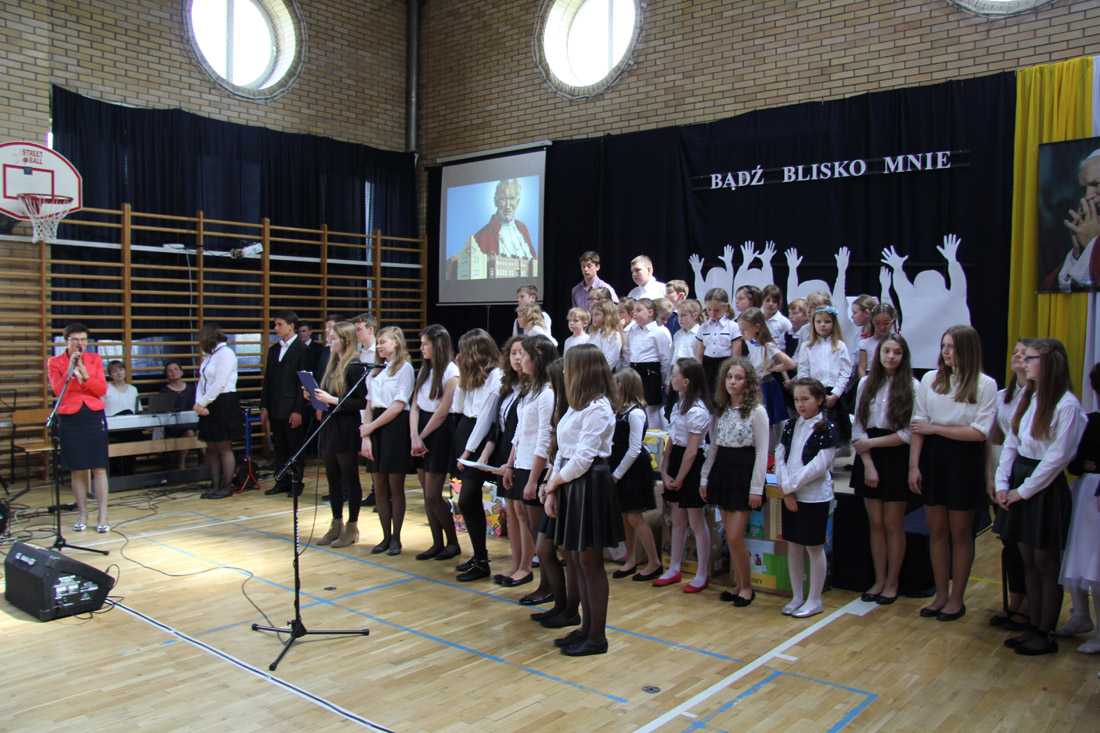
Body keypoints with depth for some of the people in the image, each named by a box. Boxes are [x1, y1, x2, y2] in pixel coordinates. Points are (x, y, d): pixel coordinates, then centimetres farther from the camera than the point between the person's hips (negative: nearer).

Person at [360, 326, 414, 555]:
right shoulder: (377, 370, 16)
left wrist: (370, 427, -7)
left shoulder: (405, 368, -4)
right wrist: (366, 435, 0)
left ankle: (396, 538, 10)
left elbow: (398, 406, -10)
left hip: (396, 426, -6)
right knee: (379, 486, 6)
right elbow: (370, 405, 11)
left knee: (395, 487, 0)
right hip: (375, 428, 6)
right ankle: (386, 537, 15)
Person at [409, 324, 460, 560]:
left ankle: (453, 542, 11)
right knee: (427, 494, 9)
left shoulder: (451, 372, -11)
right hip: (421, 431, 7)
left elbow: (442, 412, -13)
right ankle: (437, 543, 19)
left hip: (440, 432, -7)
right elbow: (415, 406, 6)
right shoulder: (424, 370, 12)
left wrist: (423, 436, -8)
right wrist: (414, 436, -7)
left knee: (433, 495, -6)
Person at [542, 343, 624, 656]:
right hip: (570, 484, 9)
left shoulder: (597, 408, -15)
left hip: (590, 485, -9)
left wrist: (555, 481, -6)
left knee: (589, 560, -1)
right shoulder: (577, 406, 15)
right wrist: (552, 490, 5)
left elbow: (583, 457, -20)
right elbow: (563, 451, 13)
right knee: (573, 555, 13)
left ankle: (597, 637, 11)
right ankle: (587, 627, 26)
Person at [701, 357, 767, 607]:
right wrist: (704, 477, 10)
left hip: (743, 474, -6)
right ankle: (737, 584, 21)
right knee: (730, 536, 9)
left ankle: (747, 586, 10)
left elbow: (762, 452, -9)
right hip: (722, 472, 6)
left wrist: (757, 488, -13)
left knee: (735, 537, -7)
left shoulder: (756, 411, -7)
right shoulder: (720, 409, 10)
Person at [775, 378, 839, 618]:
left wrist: (789, 485, -14)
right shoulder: (791, 427, 8)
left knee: (814, 548, 5)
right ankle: (797, 597, 23)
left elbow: (818, 466, -16)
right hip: (790, 496, 5)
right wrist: (786, 491, -11)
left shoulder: (827, 429, -9)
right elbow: (780, 458, 1)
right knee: (793, 547, 11)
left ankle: (815, 600, 17)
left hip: (815, 497, -5)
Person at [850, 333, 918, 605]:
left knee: (892, 524, 4)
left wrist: (872, 442, -10)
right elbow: (858, 427, 1)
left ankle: (892, 583, 16)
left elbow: (909, 433, -9)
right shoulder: (866, 383, 4)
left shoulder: (912, 386, -5)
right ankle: (879, 580, 19)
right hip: (869, 459, 3)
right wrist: (868, 463, -7)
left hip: (897, 458, -3)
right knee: (875, 523, 8)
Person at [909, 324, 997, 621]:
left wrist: (935, 428, -11)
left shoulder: (985, 385, -6)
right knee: (936, 530, 10)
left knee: (960, 533, 8)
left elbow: (979, 432, -12)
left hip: (965, 460, -3)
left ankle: (957, 598, 21)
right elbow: (918, 426, 1)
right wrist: (914, 465, -5)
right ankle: (941, 594, 22)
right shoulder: (930, 379, 2)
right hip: (933, 456, 3)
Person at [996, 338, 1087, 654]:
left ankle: (1047, 635, 13)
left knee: (1046, 563, 2)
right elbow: (1011, 443, 9)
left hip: (1046, 489, -7)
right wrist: (1002, 483, 1)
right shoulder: (1028, 398, 9)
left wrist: (1023, 490, -11)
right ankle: (1034, 627, 22)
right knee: (1028, 560, 12)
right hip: (1020, 483, 8)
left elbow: (1057, 457, -16)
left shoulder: (1067, 405, -15)